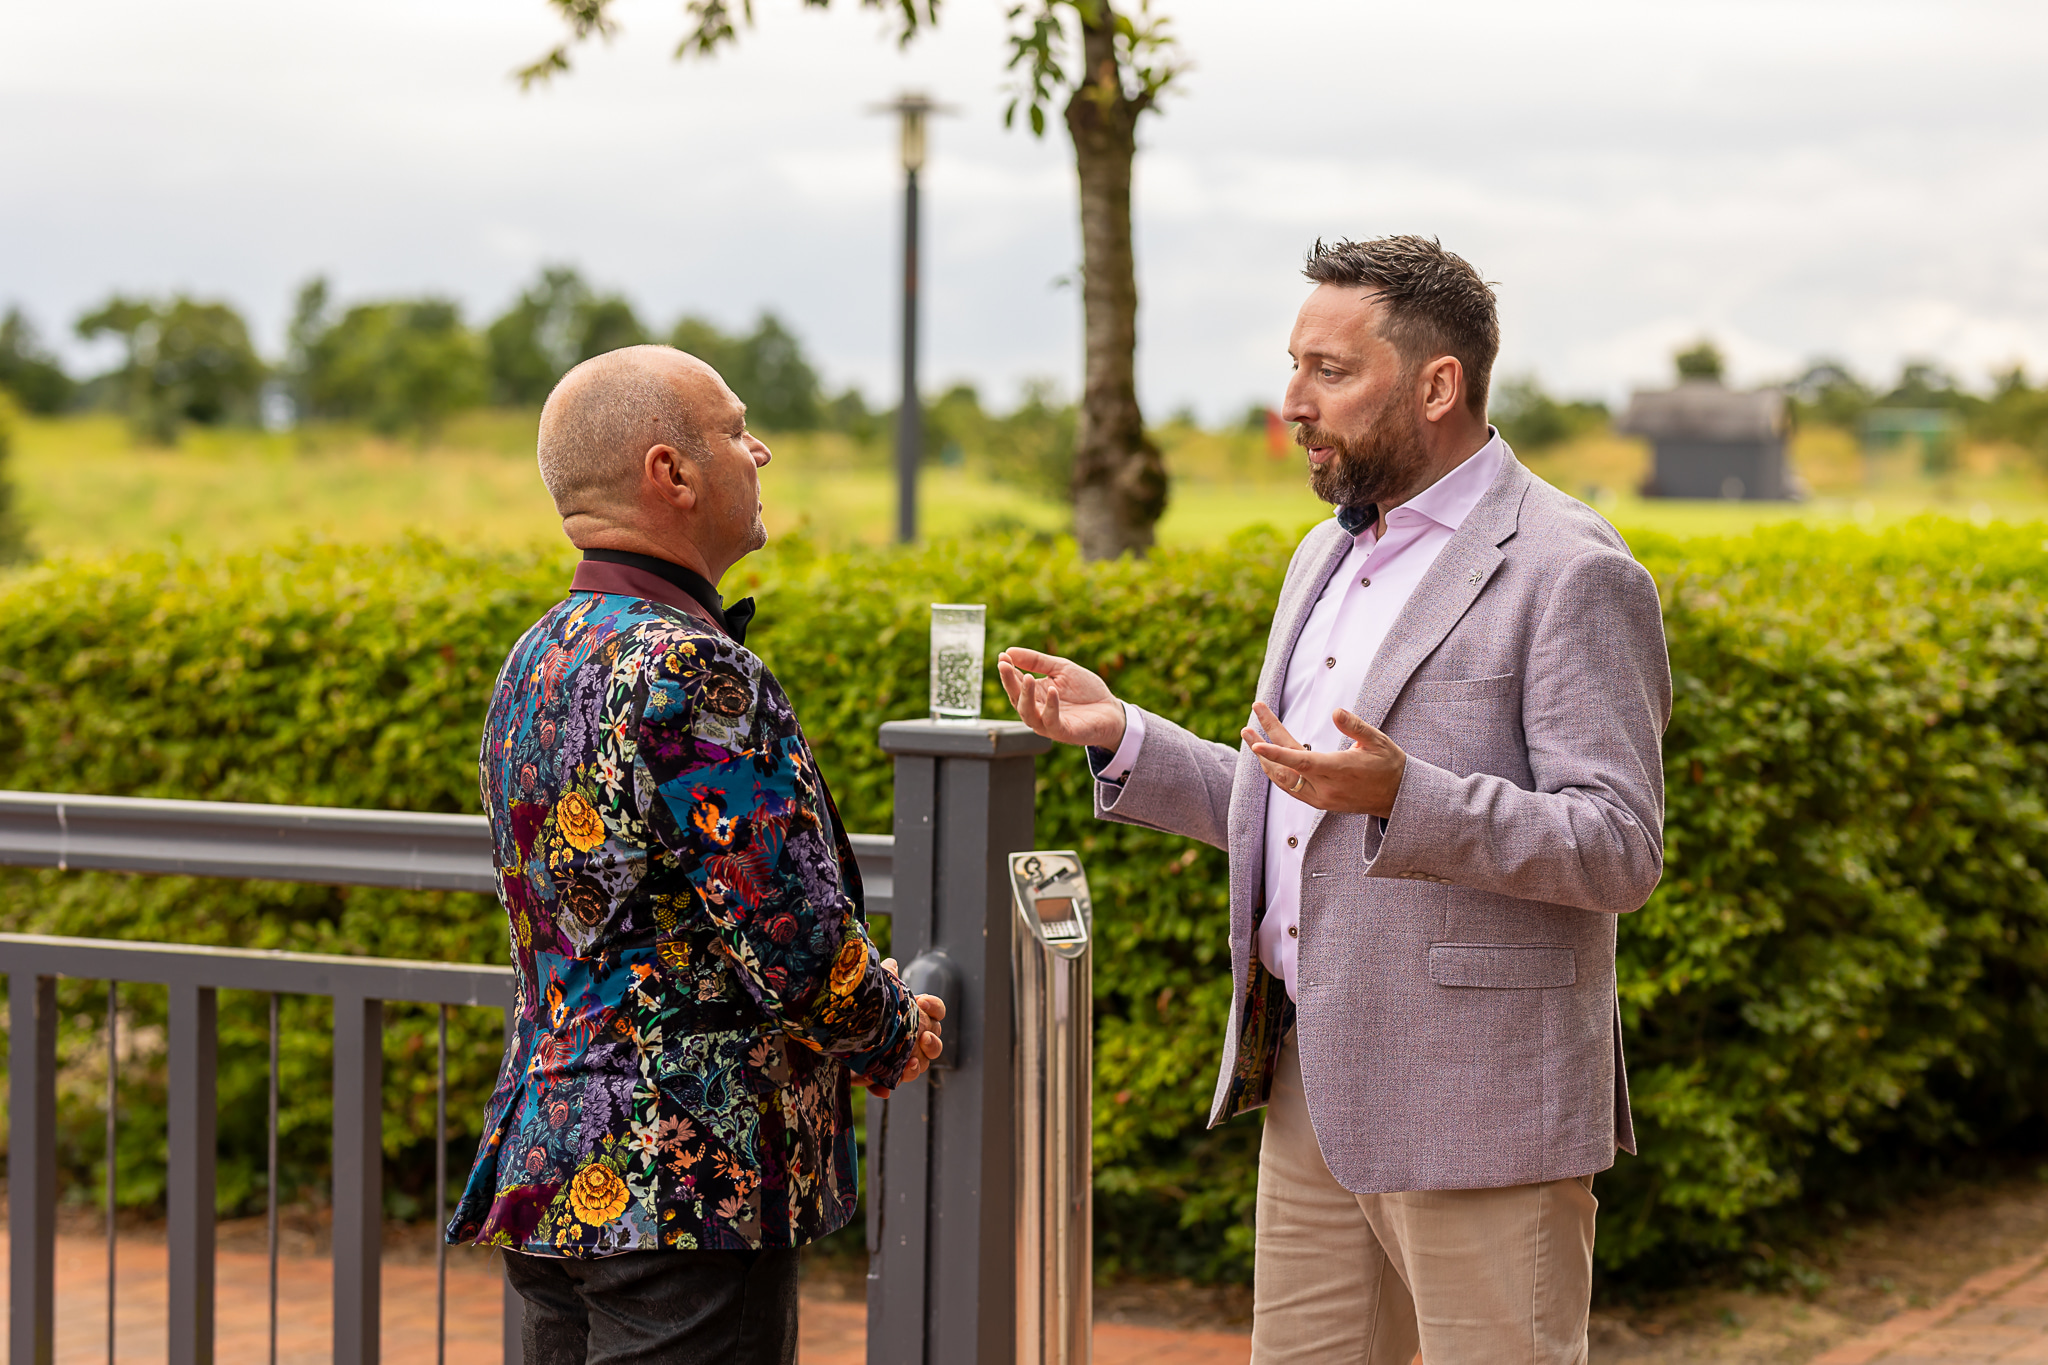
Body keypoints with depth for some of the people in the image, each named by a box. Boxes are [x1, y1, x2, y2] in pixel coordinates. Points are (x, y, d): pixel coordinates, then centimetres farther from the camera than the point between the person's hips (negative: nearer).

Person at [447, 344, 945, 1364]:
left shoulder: (534, 662, 12)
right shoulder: (691, 676, -18)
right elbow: (796, 941, -19)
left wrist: (857, 991, 19)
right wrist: (895, 1038, 1)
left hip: (546, 1167, 10)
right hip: (683, 1189, -9)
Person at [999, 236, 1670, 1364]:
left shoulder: (1572, 574, -11)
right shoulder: (1328, 559, 17)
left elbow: (1619, 851, -18)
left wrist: (1403, 795, -30)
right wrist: (1121, 736, 10)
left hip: (1473, 1101, -8)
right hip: (1310, 1082, 8)